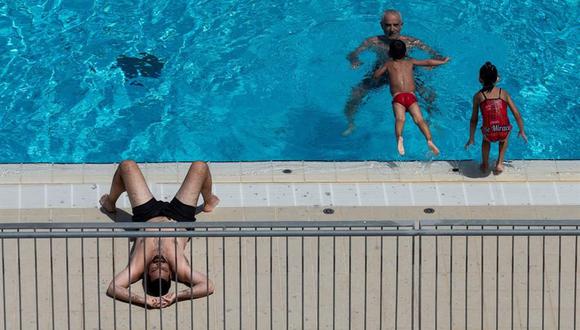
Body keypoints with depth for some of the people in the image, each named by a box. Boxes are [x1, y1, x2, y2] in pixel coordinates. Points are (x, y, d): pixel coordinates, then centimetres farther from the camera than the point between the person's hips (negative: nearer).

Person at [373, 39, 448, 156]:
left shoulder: (388, 65, 20)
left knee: (400, 119, -24)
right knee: (419, 119, -15)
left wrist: (386, 73, 45)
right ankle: (429, 140, -37)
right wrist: (443, 61, 47)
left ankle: (399, 138, -51)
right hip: (411, 96, 1)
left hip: (397, 97, -1)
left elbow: (375, 76, 26)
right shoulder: (410, 62, 24)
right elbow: (428, 62, 32)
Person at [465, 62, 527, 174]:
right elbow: (517, 114, 10)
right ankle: (500, 163, 34)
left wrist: (471, 138, 25)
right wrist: (522, 131, 25)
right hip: (504, 133, 1)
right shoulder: (503, 93, 11)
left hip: (489, 134, -1)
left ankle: (485, 164, 42)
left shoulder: (478, 96, 9)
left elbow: (474, 120, 13)